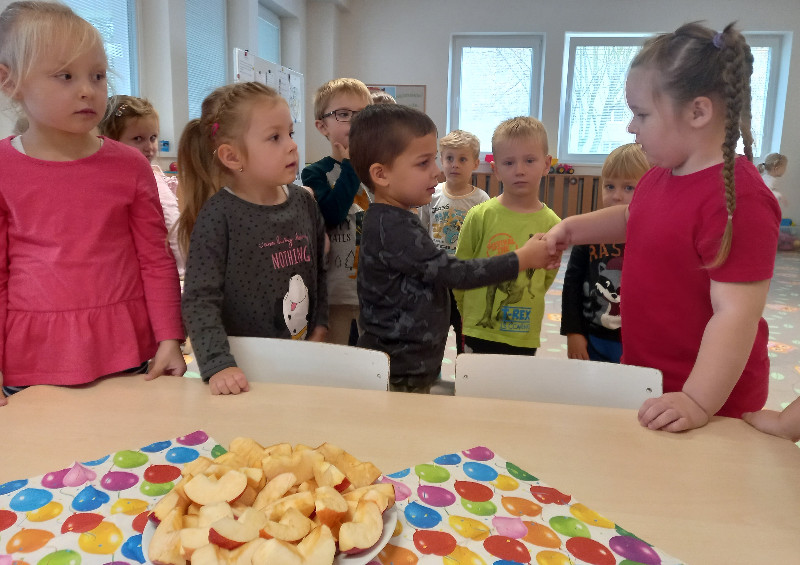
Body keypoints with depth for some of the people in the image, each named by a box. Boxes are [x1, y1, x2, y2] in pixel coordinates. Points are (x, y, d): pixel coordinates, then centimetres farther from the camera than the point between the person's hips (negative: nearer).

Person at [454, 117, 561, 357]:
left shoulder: (551, 224, -3)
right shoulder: (480, 216, -8)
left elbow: (547, 277, 10)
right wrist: (472, 315, 8)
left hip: (525, 338, 2)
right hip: (479, 334, -1)